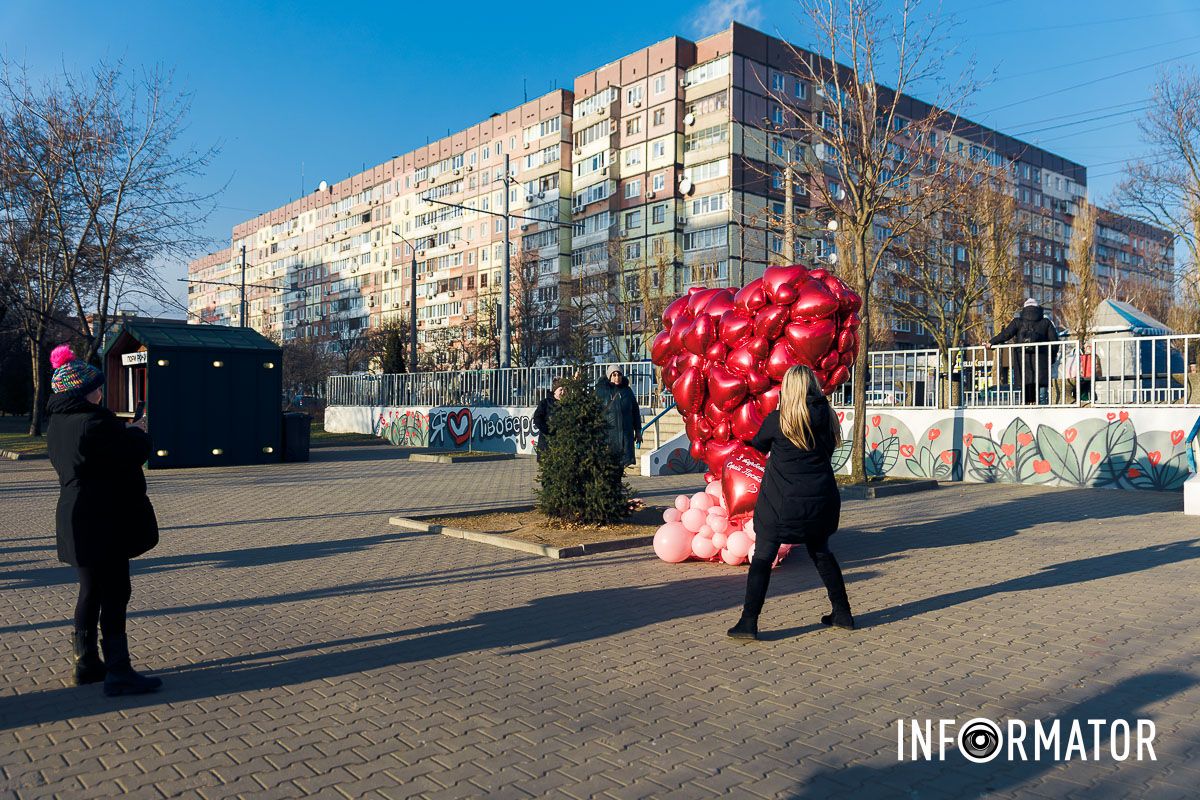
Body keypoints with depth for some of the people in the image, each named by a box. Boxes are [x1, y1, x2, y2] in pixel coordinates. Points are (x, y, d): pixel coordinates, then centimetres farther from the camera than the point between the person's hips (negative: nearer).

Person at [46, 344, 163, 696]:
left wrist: (126, 432, 6)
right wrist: (138, 432, 1)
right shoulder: (93, 423, -22)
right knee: (115, 593, -3)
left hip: (77, 520, 10)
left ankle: (86, 663, 29)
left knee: (91, 591, 19)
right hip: (103, 524, -10)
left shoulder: (59, 423, 9)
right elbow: (135, 453, -18)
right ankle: (118, 673, 1)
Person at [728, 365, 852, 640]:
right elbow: (829, 449, 13)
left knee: (763, 557, 1)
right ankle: (842, 613, 29)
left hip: (783, 502, -4)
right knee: (820, 553, 22)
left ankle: (748, 622, -2)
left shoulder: (777, 419, -9)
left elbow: (759, 445, 8)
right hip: (821, 499, 5)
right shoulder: (826, 416, 2)